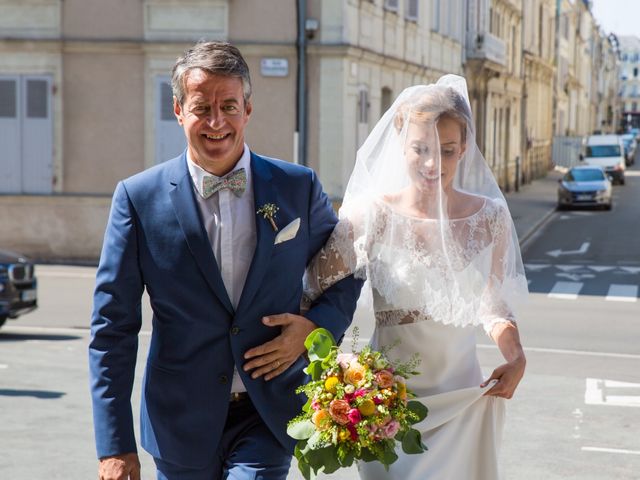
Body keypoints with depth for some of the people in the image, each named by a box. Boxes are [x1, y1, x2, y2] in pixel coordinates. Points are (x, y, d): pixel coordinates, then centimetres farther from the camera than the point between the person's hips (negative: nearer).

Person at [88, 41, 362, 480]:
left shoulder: (298, 187, -1)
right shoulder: (139, 197, -5)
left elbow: (346, 272, 13)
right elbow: (113, 326, -5)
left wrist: (317, 325, -8)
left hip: (269, 415, 0)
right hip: (182, 423, 0)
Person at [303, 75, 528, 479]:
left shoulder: (490, 216, -1)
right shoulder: (371, 214, -10)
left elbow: (493, 306, 8)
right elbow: (320, 291, -9)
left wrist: (515, 356, -8)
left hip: (463, 400, 2)